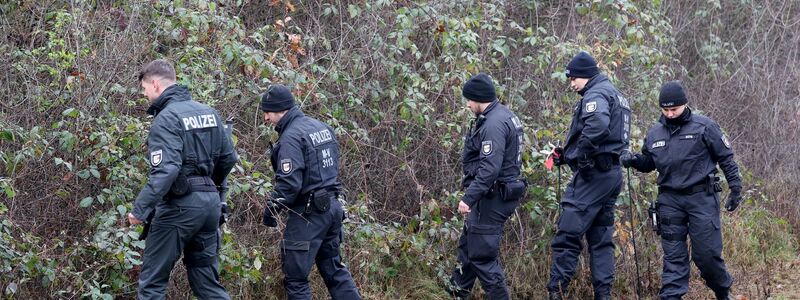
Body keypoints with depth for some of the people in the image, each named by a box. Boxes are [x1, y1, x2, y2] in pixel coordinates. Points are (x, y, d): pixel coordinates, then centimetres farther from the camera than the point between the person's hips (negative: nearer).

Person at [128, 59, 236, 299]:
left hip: (179, 205, -8)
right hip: (210, 203, 8)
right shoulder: (208, 112, 11)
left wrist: (140, 209, -24)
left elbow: (165, 171, -24)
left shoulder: (167, 117, -13)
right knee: (206, 281, 13)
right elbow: (228, 158, 16)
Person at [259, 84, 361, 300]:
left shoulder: (291, 138, -16)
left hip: (309, 213, -9)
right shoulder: (321, 127, 11)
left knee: (295, 277, -3)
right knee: (333, 269, 19)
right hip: (332, 207, 9)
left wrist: (270, 210, -11)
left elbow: (289, 184, -22)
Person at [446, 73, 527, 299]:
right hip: (497, 193, 11)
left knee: (482, 255, -6)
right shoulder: (503, 115, 13)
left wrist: (469, 198, -28)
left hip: (492, 196, -11)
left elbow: (489, 168, -28)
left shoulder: (494, 124, -21)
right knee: (468, 244, 22)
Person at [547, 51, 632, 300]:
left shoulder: (596, 94, -9)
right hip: (612, 174, 10)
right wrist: (567, 154, 13)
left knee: (568, 234, -11)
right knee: (601, 237, 11)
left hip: (594, 174, -10)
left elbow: (597, 124, -31)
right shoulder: (615, 94, 23)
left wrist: (581, 156, -21)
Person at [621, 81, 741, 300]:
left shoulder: (704, 126, -3)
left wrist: (735, 187, -4)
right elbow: (648, 163, 24)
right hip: (670, 200, 4)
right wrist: (634, 160, 2)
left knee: (706, 252, -3)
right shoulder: (655, 133, 10)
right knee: (673, 255, 2)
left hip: (702, 198, -4)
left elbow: (726, 158, 0)